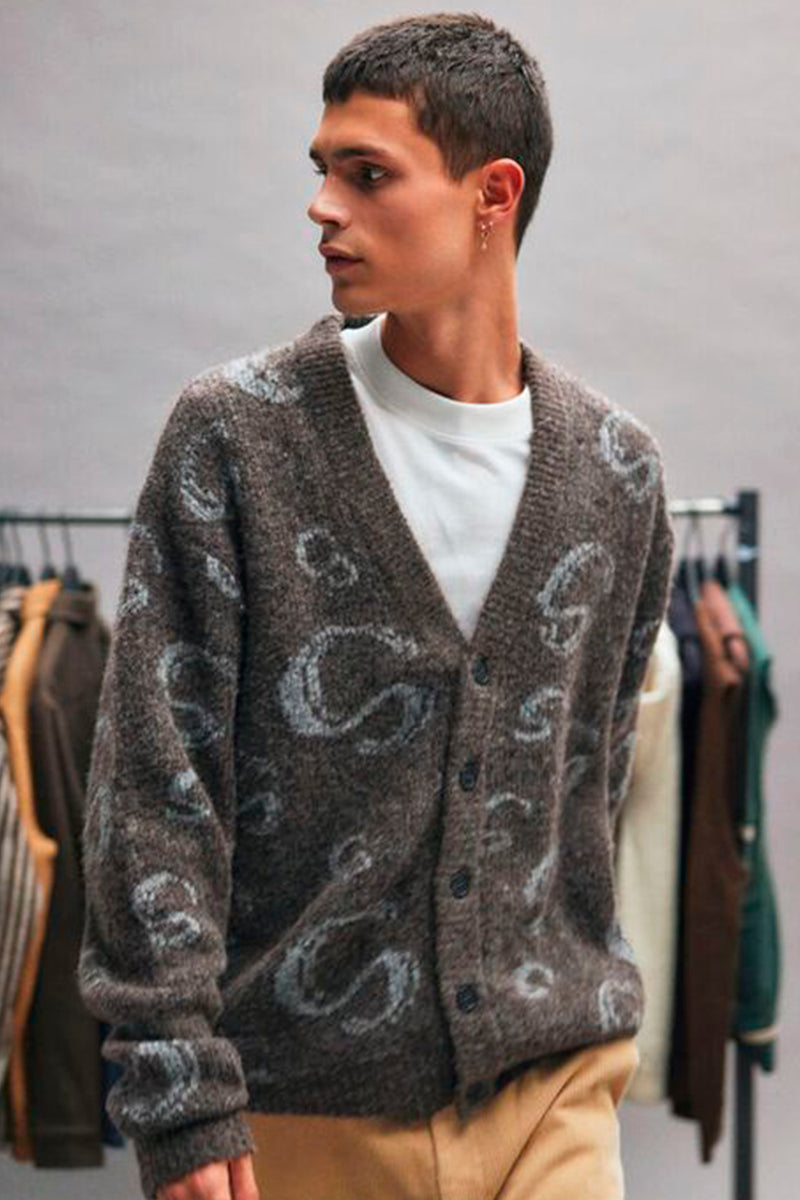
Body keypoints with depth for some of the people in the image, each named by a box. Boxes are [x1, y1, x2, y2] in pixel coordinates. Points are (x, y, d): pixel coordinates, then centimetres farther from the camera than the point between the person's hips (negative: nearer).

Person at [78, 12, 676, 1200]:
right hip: (306, 1103, -2)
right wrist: (179, 1098, -12)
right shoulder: (234, 432, -6)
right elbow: (154, 785, -9)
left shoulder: (616, 471, 4)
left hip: (552, 1084, 2)